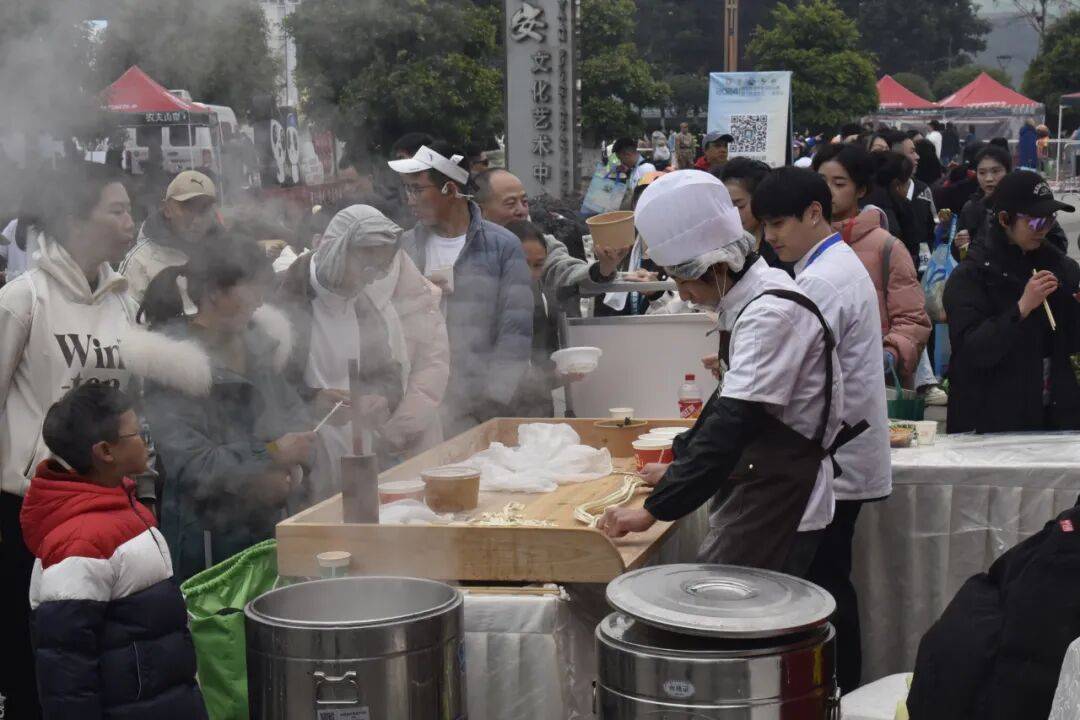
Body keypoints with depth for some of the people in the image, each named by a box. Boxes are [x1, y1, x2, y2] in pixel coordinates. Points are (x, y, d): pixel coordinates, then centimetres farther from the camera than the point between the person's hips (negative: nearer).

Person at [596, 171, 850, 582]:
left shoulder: (773, 314, -21)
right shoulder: (755, 299, 10)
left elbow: (735, 423, -26)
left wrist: (655, 510, -24)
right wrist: (679, 466, 26)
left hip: (779, 505, -10)